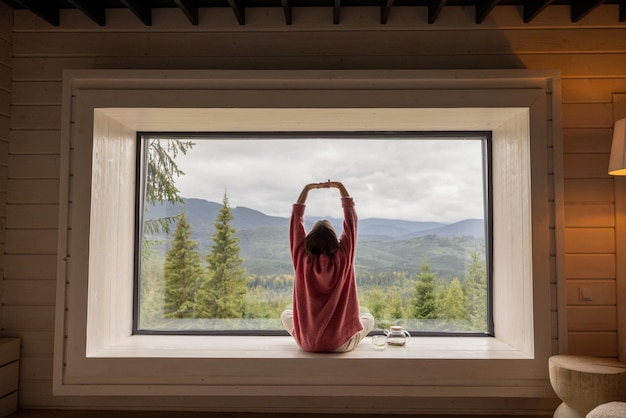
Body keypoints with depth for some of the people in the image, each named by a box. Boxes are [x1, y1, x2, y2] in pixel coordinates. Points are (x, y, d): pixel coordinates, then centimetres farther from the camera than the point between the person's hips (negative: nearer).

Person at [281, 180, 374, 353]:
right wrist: (341, 188, 2)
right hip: (341, 344, -1)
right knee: (368, 318, 28)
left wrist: (306, 189, 1)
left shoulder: (303, 258, -14)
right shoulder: (343, 257, -15)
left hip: (307, 343, 1)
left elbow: (296, 221, -2)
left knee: (286, 315, 31)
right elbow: (351, 221, -3)